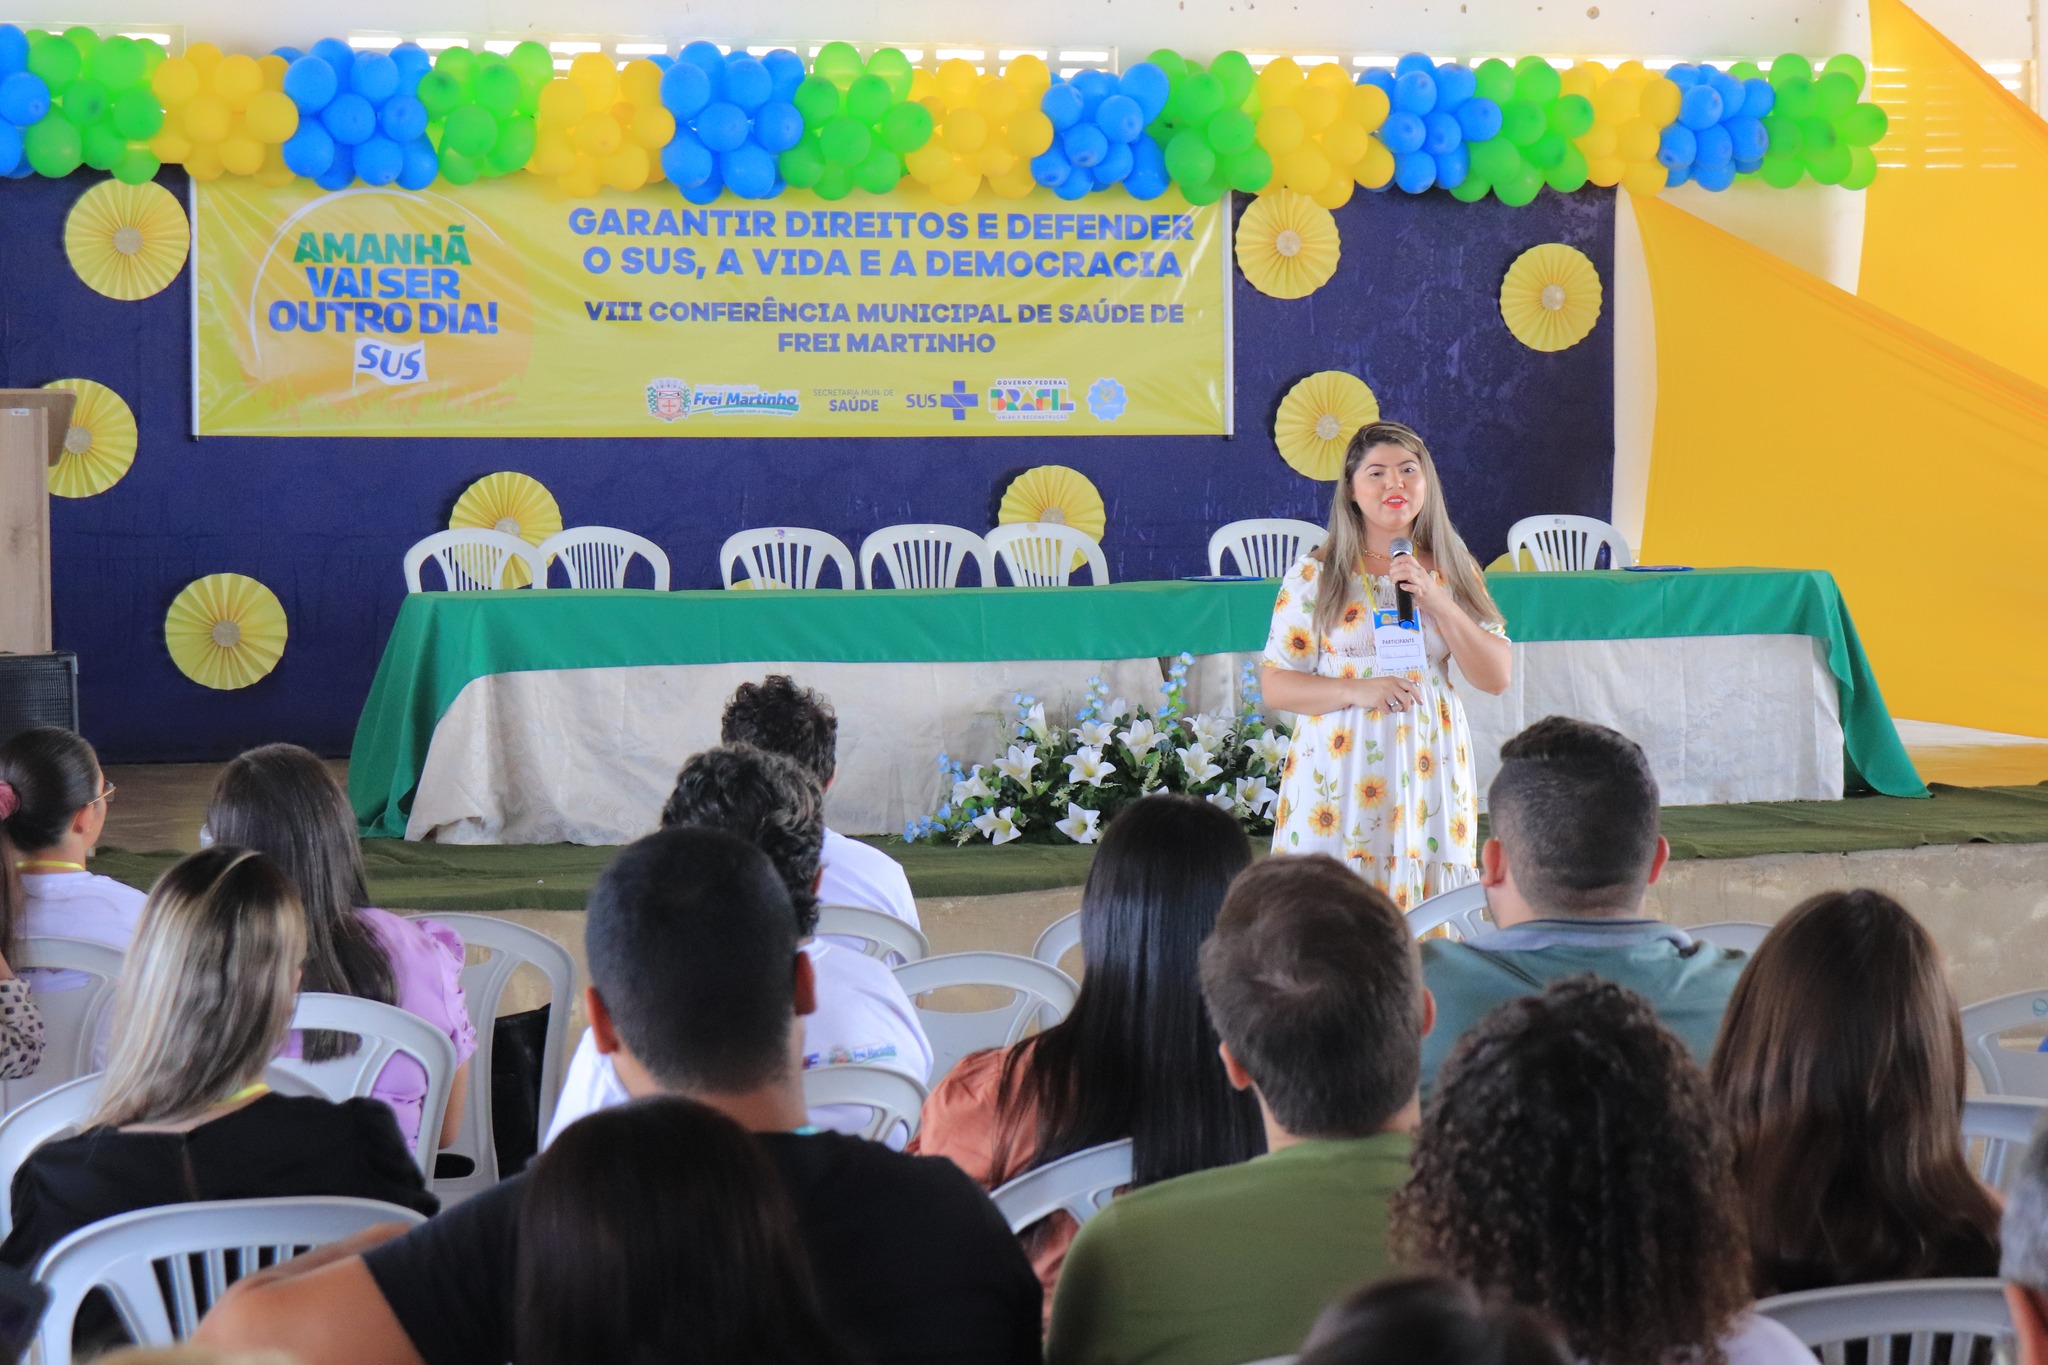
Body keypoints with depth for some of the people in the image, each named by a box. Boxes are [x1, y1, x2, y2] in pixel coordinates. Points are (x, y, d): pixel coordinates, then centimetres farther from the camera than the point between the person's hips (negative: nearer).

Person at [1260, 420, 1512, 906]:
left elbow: (1496, 678, 2)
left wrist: (1435, 600, -7)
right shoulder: (1315, 576, 2)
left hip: (1428, 768, 2)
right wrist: (1357, 691, -15)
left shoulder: (1453, 572, 9)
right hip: (1337, 772, -2)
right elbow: (1276, 686, 1)